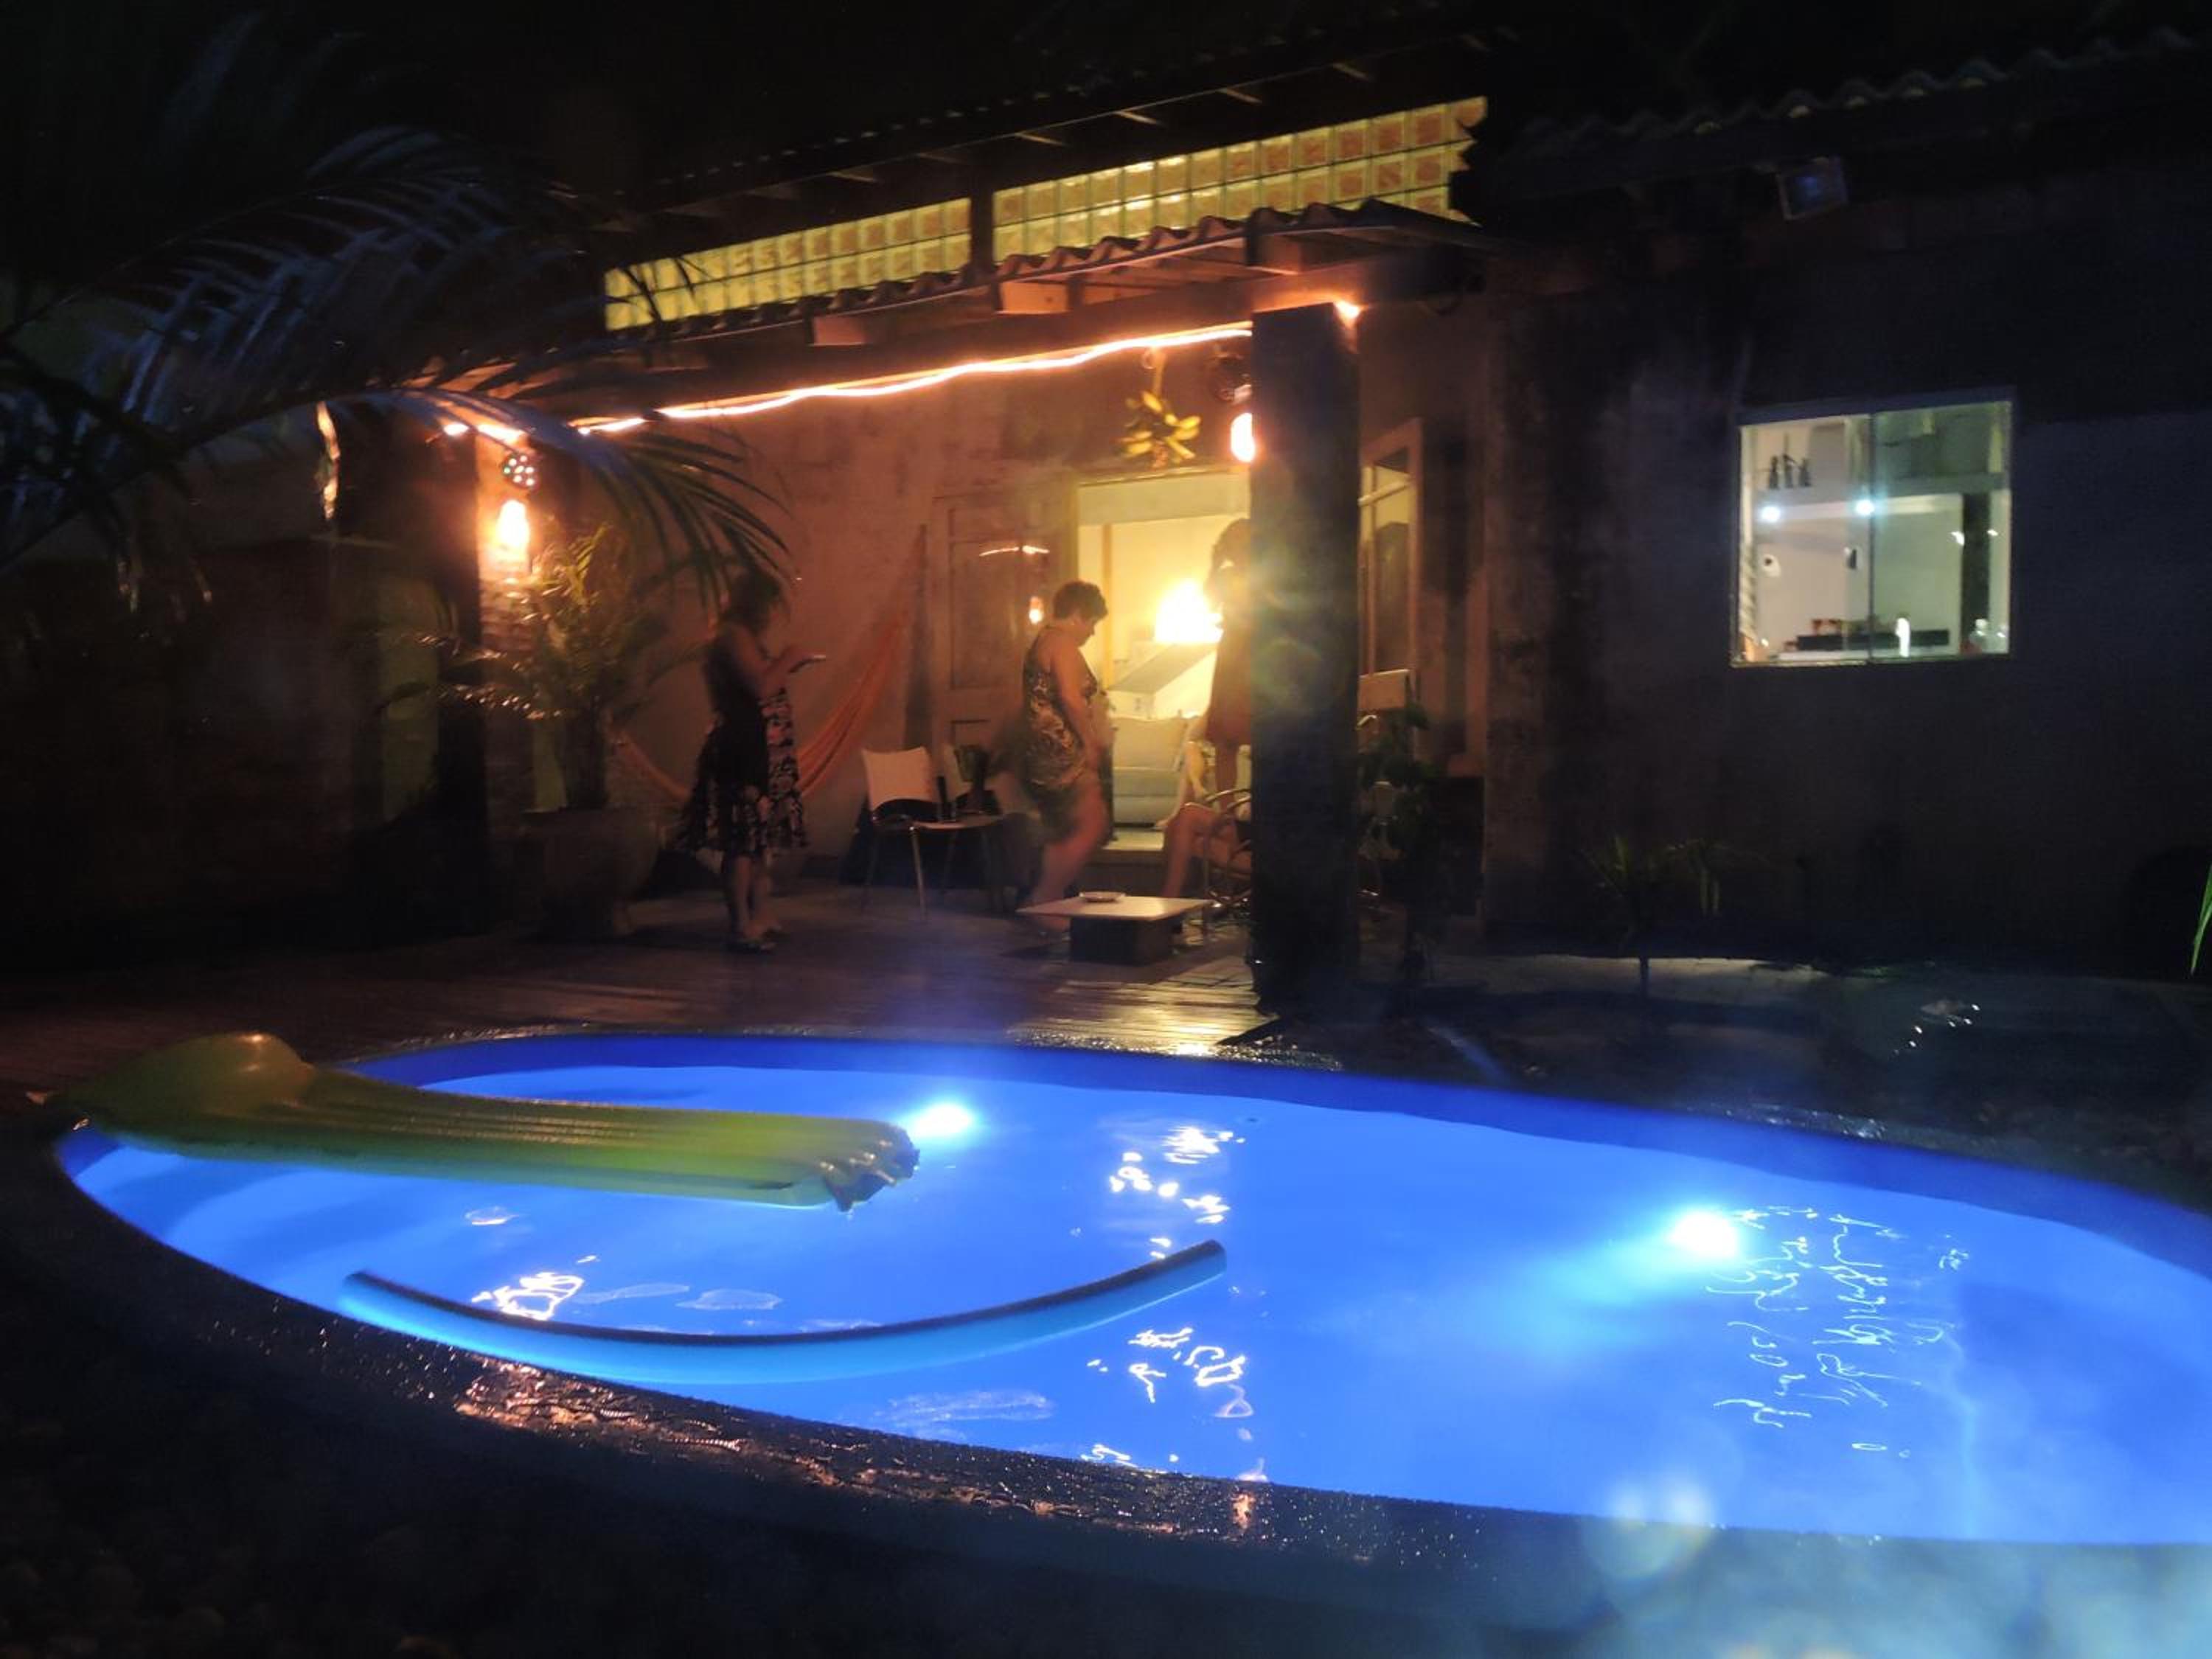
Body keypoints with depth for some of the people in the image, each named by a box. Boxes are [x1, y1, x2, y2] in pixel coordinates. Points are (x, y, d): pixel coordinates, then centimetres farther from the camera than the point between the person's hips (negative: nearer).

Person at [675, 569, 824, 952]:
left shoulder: (744, 637, 19)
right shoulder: (734, 635, -12)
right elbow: (761, 686, -21)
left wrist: (790, 666, 15)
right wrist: (787, 659, -8)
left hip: (758, 751, 11)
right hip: (744, 749, -11)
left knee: (759, 836, 14)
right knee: (744, 838, -9)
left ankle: (759, 915, 23)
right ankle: (741, 926, -7)